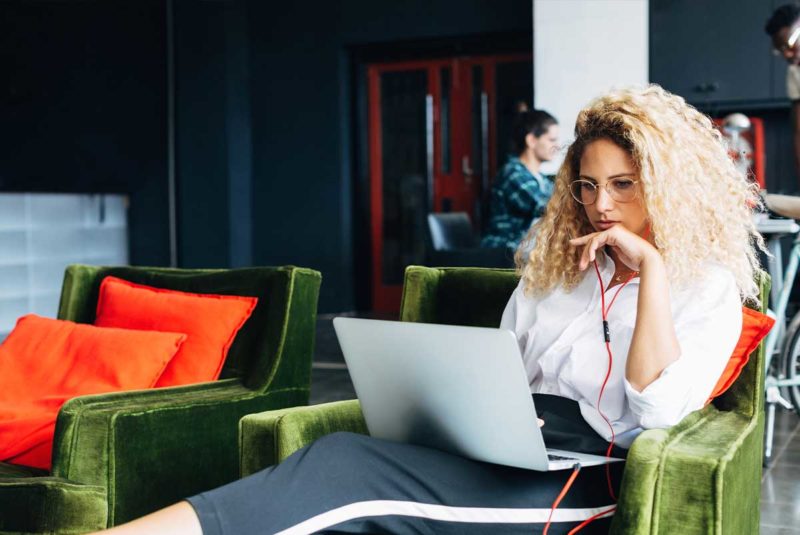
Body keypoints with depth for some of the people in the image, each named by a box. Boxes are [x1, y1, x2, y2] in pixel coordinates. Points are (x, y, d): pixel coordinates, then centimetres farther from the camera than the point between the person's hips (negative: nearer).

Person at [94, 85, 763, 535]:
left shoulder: (708, 286, 6)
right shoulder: (555, 267, 21)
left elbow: (660, 409, -11)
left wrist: (651, 265, -11)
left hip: (584, 476, -4)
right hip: (509, 456, 5)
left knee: (347, 471, -26)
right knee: (337, 462, -25)